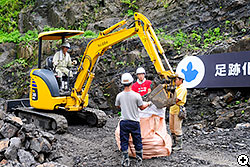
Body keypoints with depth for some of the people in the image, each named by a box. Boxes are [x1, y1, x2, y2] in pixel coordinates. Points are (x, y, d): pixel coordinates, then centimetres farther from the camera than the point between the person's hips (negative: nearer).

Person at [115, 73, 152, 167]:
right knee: (137, 141, 12)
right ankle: (139, 159, 22)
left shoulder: (119, 96, -6)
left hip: (123, 122, 1)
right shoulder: (136, 95, -12)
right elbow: (142, 107, 0)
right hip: (134, 122, -1)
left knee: (124, 141, 9)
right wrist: (148, 103, 19)